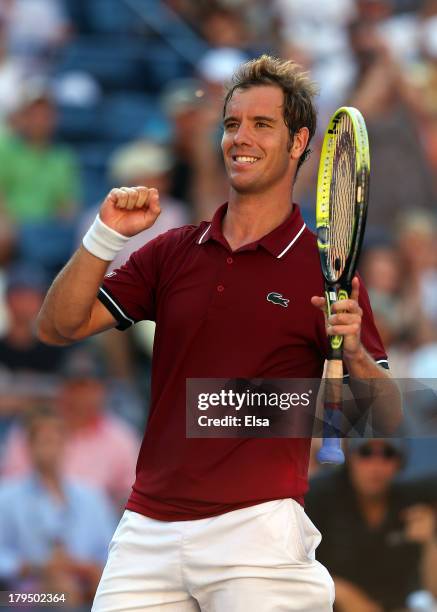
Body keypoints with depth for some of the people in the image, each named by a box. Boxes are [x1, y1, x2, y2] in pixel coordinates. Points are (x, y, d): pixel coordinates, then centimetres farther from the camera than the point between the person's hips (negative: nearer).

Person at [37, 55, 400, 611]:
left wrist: (353, 351, -22)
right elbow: (58, 327, 7)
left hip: (257, 531, -3)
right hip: (147, 530, 4)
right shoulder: (172, 252, 11)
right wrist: (106, 236, -6)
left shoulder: (324, 268, 0)